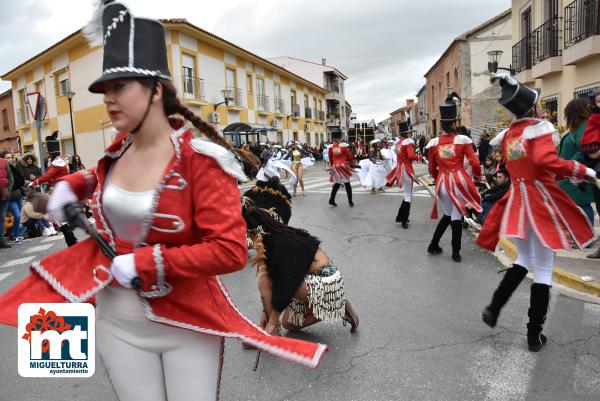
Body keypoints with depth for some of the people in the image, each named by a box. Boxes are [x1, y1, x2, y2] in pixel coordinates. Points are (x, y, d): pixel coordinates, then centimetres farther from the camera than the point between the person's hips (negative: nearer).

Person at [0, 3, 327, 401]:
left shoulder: (199, 159, -21)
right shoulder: (122, 148, -1)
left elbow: (232, 251, -28)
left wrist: (143, 263, -23)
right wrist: (73, 184, 7)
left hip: (187, 323, -5)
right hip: (118, 322, 6)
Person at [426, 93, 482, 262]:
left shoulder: (434, 143, 2)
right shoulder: (463, 140, -6)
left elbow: (432, 168, 10)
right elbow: (475, 163, -4)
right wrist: (477, 176, 16)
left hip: (442, 183, 3)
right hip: (459, 181, -3)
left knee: (447, 215, 22)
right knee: (457, 217, 7)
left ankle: (433, 245, 25)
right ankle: (456, 253, 14)